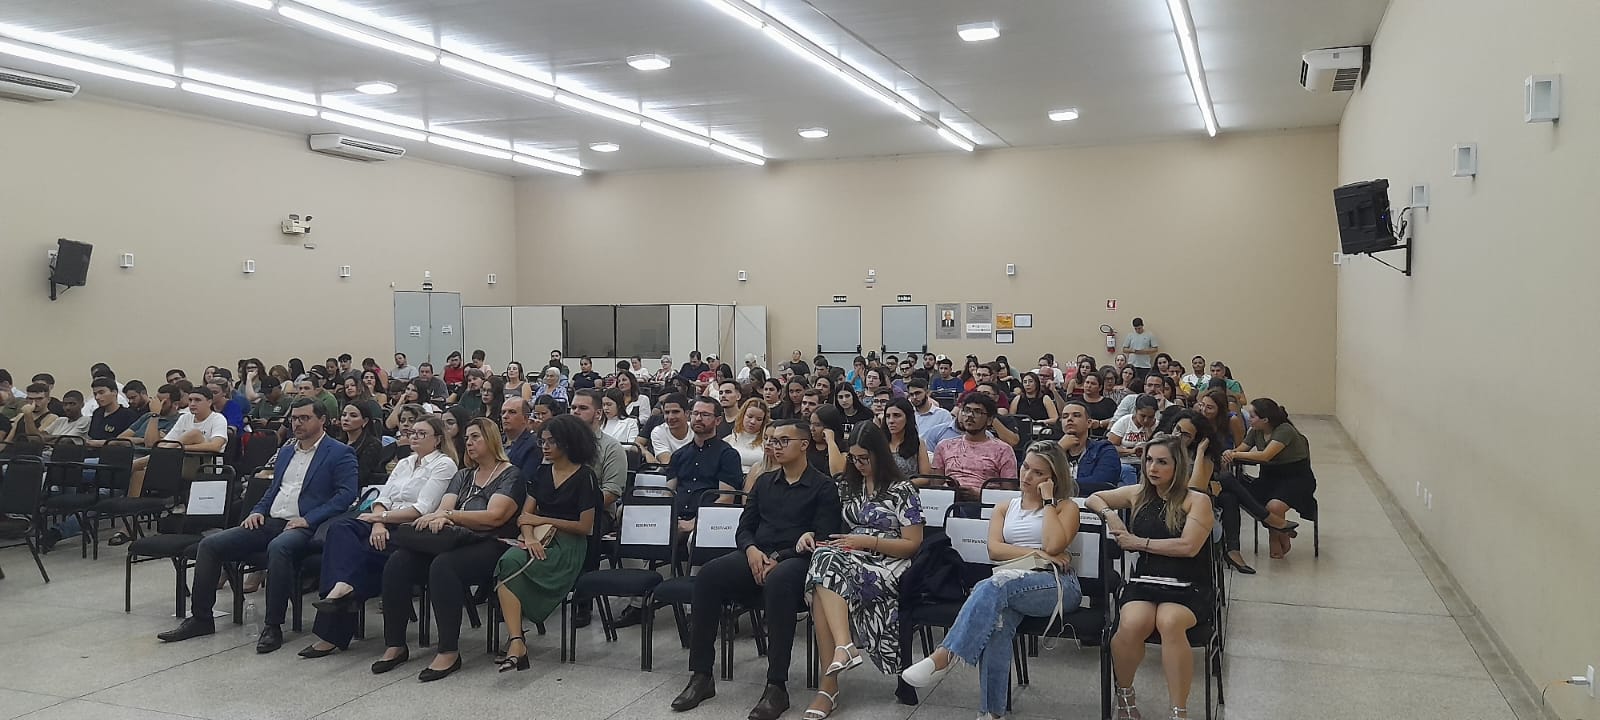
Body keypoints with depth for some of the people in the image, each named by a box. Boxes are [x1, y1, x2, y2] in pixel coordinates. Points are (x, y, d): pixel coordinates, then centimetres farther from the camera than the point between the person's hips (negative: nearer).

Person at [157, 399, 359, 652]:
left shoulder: (340, 454, -1)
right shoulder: (285, 452, 24)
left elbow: (346, 494, -12)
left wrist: (308, 519, -19)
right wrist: (258, 511, 8)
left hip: (304, 527, -8)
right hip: (269, 522, 8)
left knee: (278, 547, -39)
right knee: (209, 545, -5)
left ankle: (273, 626, -30)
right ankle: (200, 618, 5)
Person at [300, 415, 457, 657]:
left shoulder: (444, 465, 0)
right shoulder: (404, 464, 24)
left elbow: (422, 509, -10)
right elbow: (383, 498, 12)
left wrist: (381, 517, -10)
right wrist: (378, 523, -9)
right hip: (387, 525, 7)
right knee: (340, 527, -23)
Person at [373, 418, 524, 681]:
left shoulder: (510, 475, 3)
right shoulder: (463, 476, 25)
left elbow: (494, 517, -11)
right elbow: (443, 509, 10)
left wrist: (450, 515, -13)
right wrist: (439, 518, -15)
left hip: (489, 547, -6)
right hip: (453, 541, 7)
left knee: (443, 565, -36)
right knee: (397, 562, -18)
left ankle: (449, 652, -29)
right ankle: (395, 645, -10)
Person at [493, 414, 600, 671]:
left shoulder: (584, 477, -2)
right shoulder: (542, 472, 16)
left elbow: (585, 527, -6)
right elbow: (526, 514, 10)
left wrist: (542, 520, -5)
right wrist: (529, 536, -13)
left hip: (567, 545, -5)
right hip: (539, 541, 5)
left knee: (510, 564, -30)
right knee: (507, 561, -30)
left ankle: (515, 641, -24)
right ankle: (516, 641, -38)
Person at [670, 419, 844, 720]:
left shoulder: (824, 487, 5)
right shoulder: (764, 482, 22)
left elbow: (823, 538, -6)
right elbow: (744, 527, 18)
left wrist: (779, 559, -18)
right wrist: (751, 550, -7)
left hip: (798, 560, -5)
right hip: (757, 557, 5)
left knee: (778, 582, -41)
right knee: (708, 576, -24)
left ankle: (776, 687, -35)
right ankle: (701, 676, -19)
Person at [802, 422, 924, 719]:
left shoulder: (902, 490, 3)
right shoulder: (847, 485, 19)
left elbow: (912, 544, -1)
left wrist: (867, 541, -11)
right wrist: (811, 534, 3)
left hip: (886, 564, -5)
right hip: (849, 559, 5)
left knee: (827, 565, -35)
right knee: (824, 557, -34)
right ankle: (845, 648, -47)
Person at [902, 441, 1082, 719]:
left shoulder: (1066, 507, 13)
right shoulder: (1005, 508, 23)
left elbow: (1054, 545, -8)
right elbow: (995, 549, 6)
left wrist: (1048, 499, -1)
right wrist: (1036, 553, -7)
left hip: (1056, 584, -3)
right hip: (1013, 584, 3)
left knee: (994, 586, -35)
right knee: (996, 621, -35)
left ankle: (944, 656, -38)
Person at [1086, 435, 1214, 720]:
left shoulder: (1197, 500, 1)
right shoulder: (1138, 494, 14)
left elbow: (1189, 546, -12)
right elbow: (1094, 499, 27)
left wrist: (1138, 542, -6)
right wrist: (1110, 515, 5)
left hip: (1188, 586, -3)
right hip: (1143, 580, 3)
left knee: (1170, 621, -38)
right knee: (1131, 624, -31)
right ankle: (1124, 693, -4)